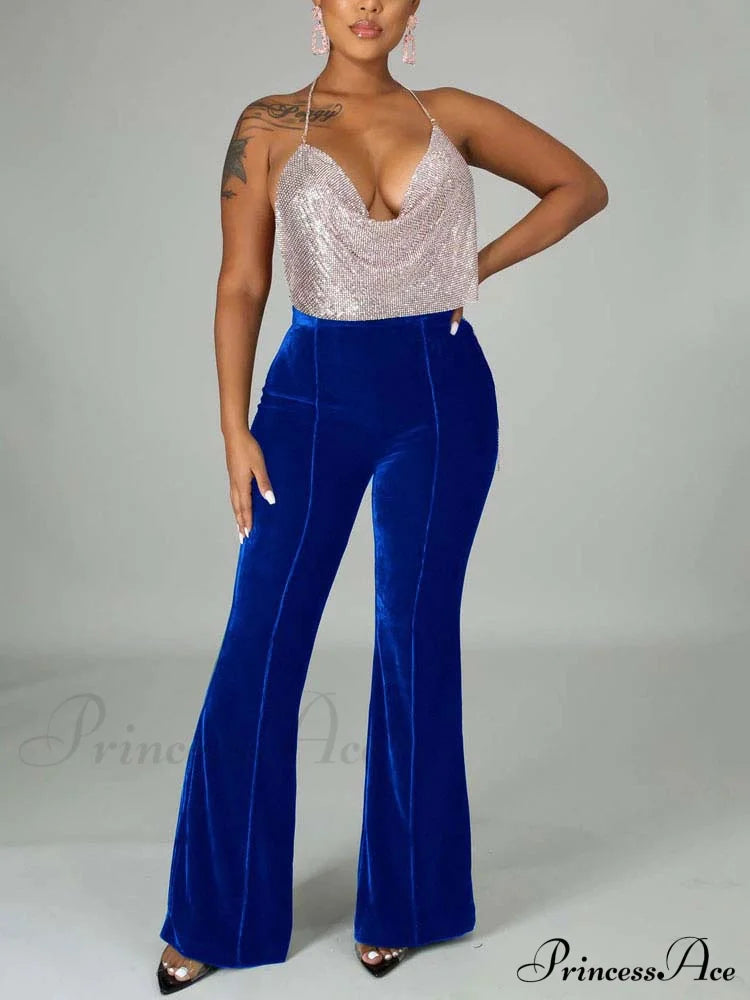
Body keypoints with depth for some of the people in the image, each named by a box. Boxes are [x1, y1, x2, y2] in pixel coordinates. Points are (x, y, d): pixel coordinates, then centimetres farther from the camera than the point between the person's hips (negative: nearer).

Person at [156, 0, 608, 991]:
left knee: (417, 640, 7)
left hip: (442, 395, 1)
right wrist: (235, 429, -5)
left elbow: (582, 185, 15)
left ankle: (403, 899, 26)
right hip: (313, 393, 0)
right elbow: (241, 287, 2)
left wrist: (480, 264, 3)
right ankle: (216, 915, 19)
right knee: (260, 646, 0)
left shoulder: (450, 115, 8)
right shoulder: (268, 126, 5)